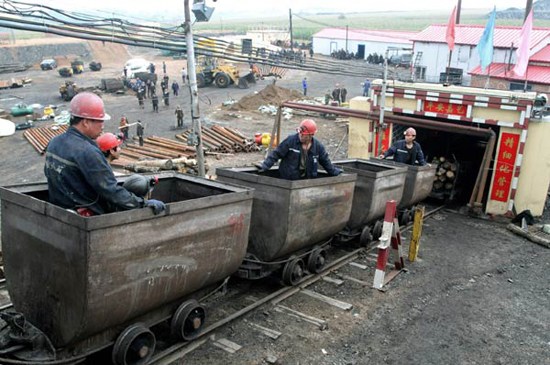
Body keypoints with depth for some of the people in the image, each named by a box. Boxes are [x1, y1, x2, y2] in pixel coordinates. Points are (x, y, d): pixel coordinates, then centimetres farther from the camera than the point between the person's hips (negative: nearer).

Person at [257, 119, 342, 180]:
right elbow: (276, 154, -9)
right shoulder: (290, 141, -11)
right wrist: (265, 165, -17)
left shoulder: (318, 146, -1)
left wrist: (335, 172, 14)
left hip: (306, 181, 3)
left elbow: (325, 161, 12)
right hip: (288, 181, -3)